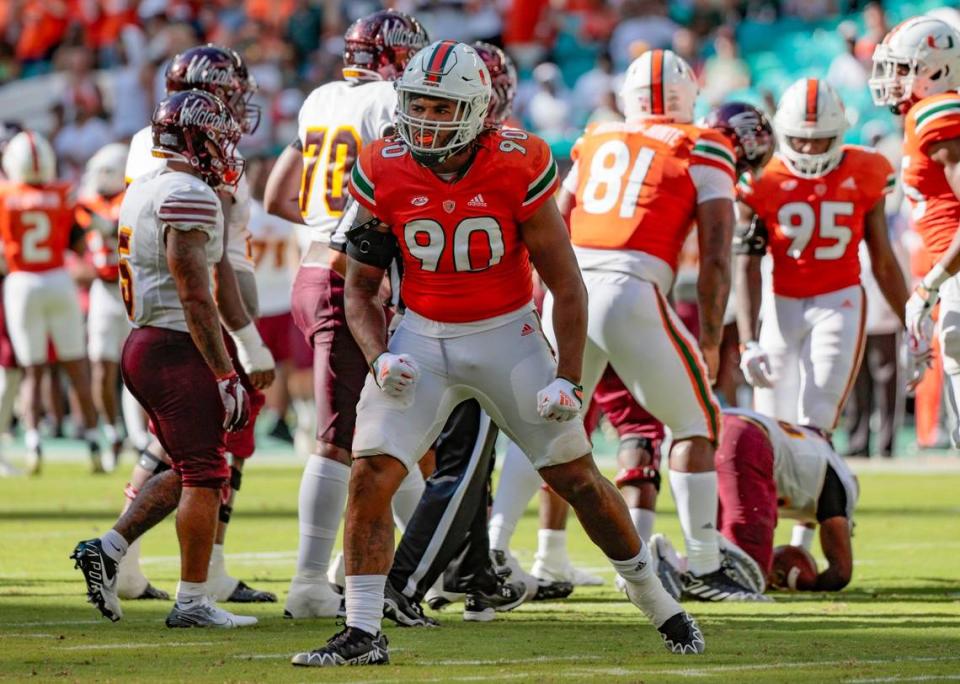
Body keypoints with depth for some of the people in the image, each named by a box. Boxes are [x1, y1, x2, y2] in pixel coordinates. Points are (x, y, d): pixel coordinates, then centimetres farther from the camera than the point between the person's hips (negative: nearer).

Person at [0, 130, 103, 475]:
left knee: (32, 372, 7)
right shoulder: (63, 195, -3)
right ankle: (93, 443, 7)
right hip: (58, 281, 0)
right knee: (77, 368, 10)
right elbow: (80, 247, 0)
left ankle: (33, 442, -9)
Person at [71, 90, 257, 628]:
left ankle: (108, 549, 11)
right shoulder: (190, 196, -15)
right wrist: (226, 376, -18)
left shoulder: (142, 190, 15)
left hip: (141, 343, 10)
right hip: (178, 348, -10)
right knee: (204, 476, -4)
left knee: (190, 470, 18)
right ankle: (193, 601, -2)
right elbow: (194, 296, -20)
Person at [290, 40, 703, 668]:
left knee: (577, 478, 5)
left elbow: (567, 286, -7)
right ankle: (363, 634, -6)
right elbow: (360, 289, 2)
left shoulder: (517, 169, -15)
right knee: (370, 477, -13)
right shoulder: (385, 176, -8)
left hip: (507, 335, -2)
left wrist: (567, 379, -12)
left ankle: (656, 602, 24)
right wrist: (381, 358, -15)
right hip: (422, 339, 2)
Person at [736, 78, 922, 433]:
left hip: (840, 302, -1)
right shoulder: (764, 183, -5)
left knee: (814, 426, -14)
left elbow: (883, 263, 8)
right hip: (783, 307, 1)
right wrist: (749, 344, -16)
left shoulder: (864, 176, -2)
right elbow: (747, 268, -6)